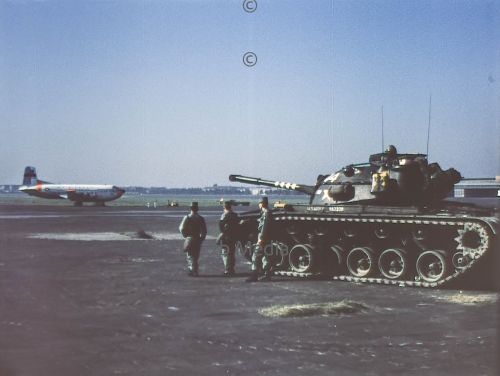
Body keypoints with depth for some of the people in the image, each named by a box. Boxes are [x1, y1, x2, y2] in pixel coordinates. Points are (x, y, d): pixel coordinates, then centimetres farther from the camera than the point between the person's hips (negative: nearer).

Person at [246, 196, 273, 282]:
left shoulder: (266, 213, -15)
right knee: (265, 256, 13)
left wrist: (261, 238, -22)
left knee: (256, 256, -10)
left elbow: (265, 227, -21)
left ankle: (254, 276, -13)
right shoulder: (265, 212, 16)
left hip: (263, 238, -10)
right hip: (265, 239, 10)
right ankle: (267, 275, 16)